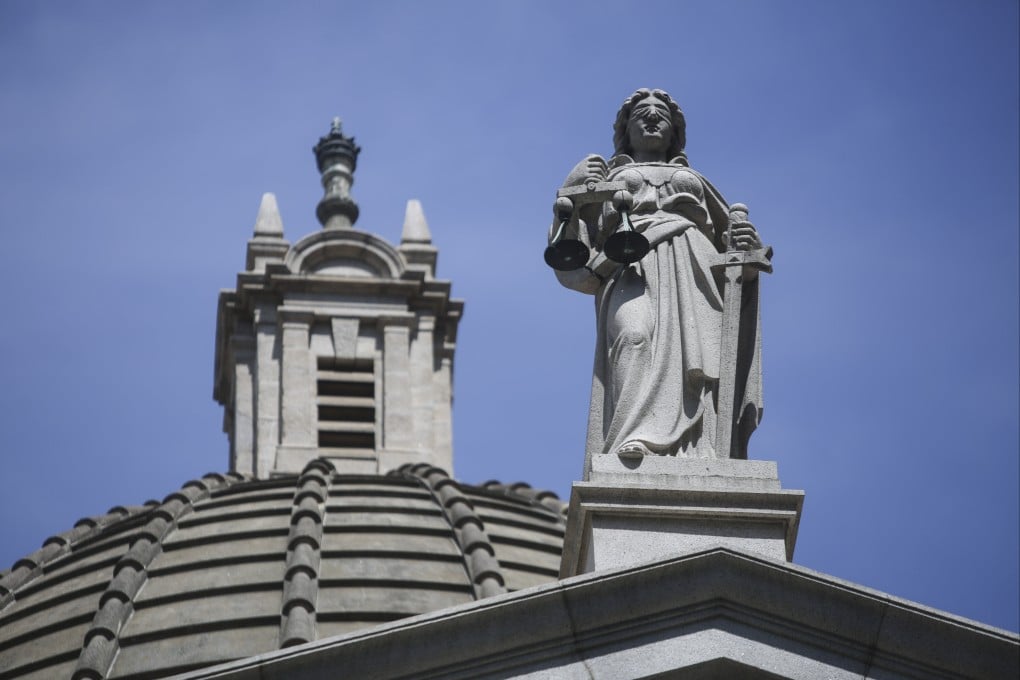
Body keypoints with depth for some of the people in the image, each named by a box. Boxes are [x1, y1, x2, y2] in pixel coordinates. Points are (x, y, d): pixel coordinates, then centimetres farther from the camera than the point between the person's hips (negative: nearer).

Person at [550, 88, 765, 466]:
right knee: (635, 337, -36)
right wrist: (572, 191, 4)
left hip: (694, 267, 2)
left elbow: (733, 246, 29)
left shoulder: (695, 181, 39)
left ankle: (703, 459, -49)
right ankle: (638, 440, -59)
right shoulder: (606, 181, 34)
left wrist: (747, 245, 5)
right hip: (631, 268, -2)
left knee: (698, 350, -28)